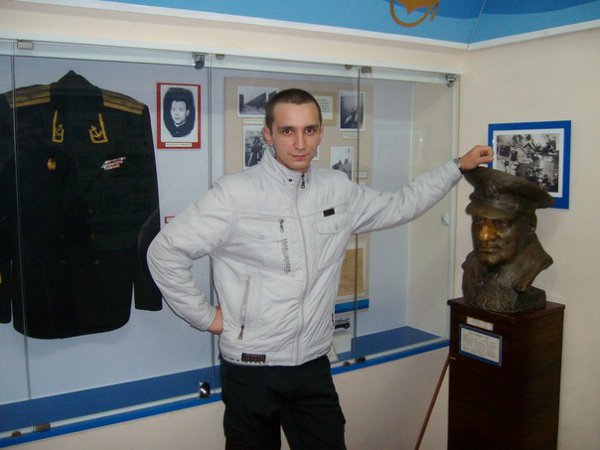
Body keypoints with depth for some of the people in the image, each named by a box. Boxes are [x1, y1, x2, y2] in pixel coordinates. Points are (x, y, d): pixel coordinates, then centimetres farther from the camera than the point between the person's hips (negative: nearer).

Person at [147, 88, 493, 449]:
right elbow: (166, 251, -10)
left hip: (314, 366, 4)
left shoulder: (338, 190, 1)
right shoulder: (235, 193, -14)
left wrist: (458, 167, 17)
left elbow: (399, 207, 15)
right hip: (251, 369, -3)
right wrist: (204, 316, -7)